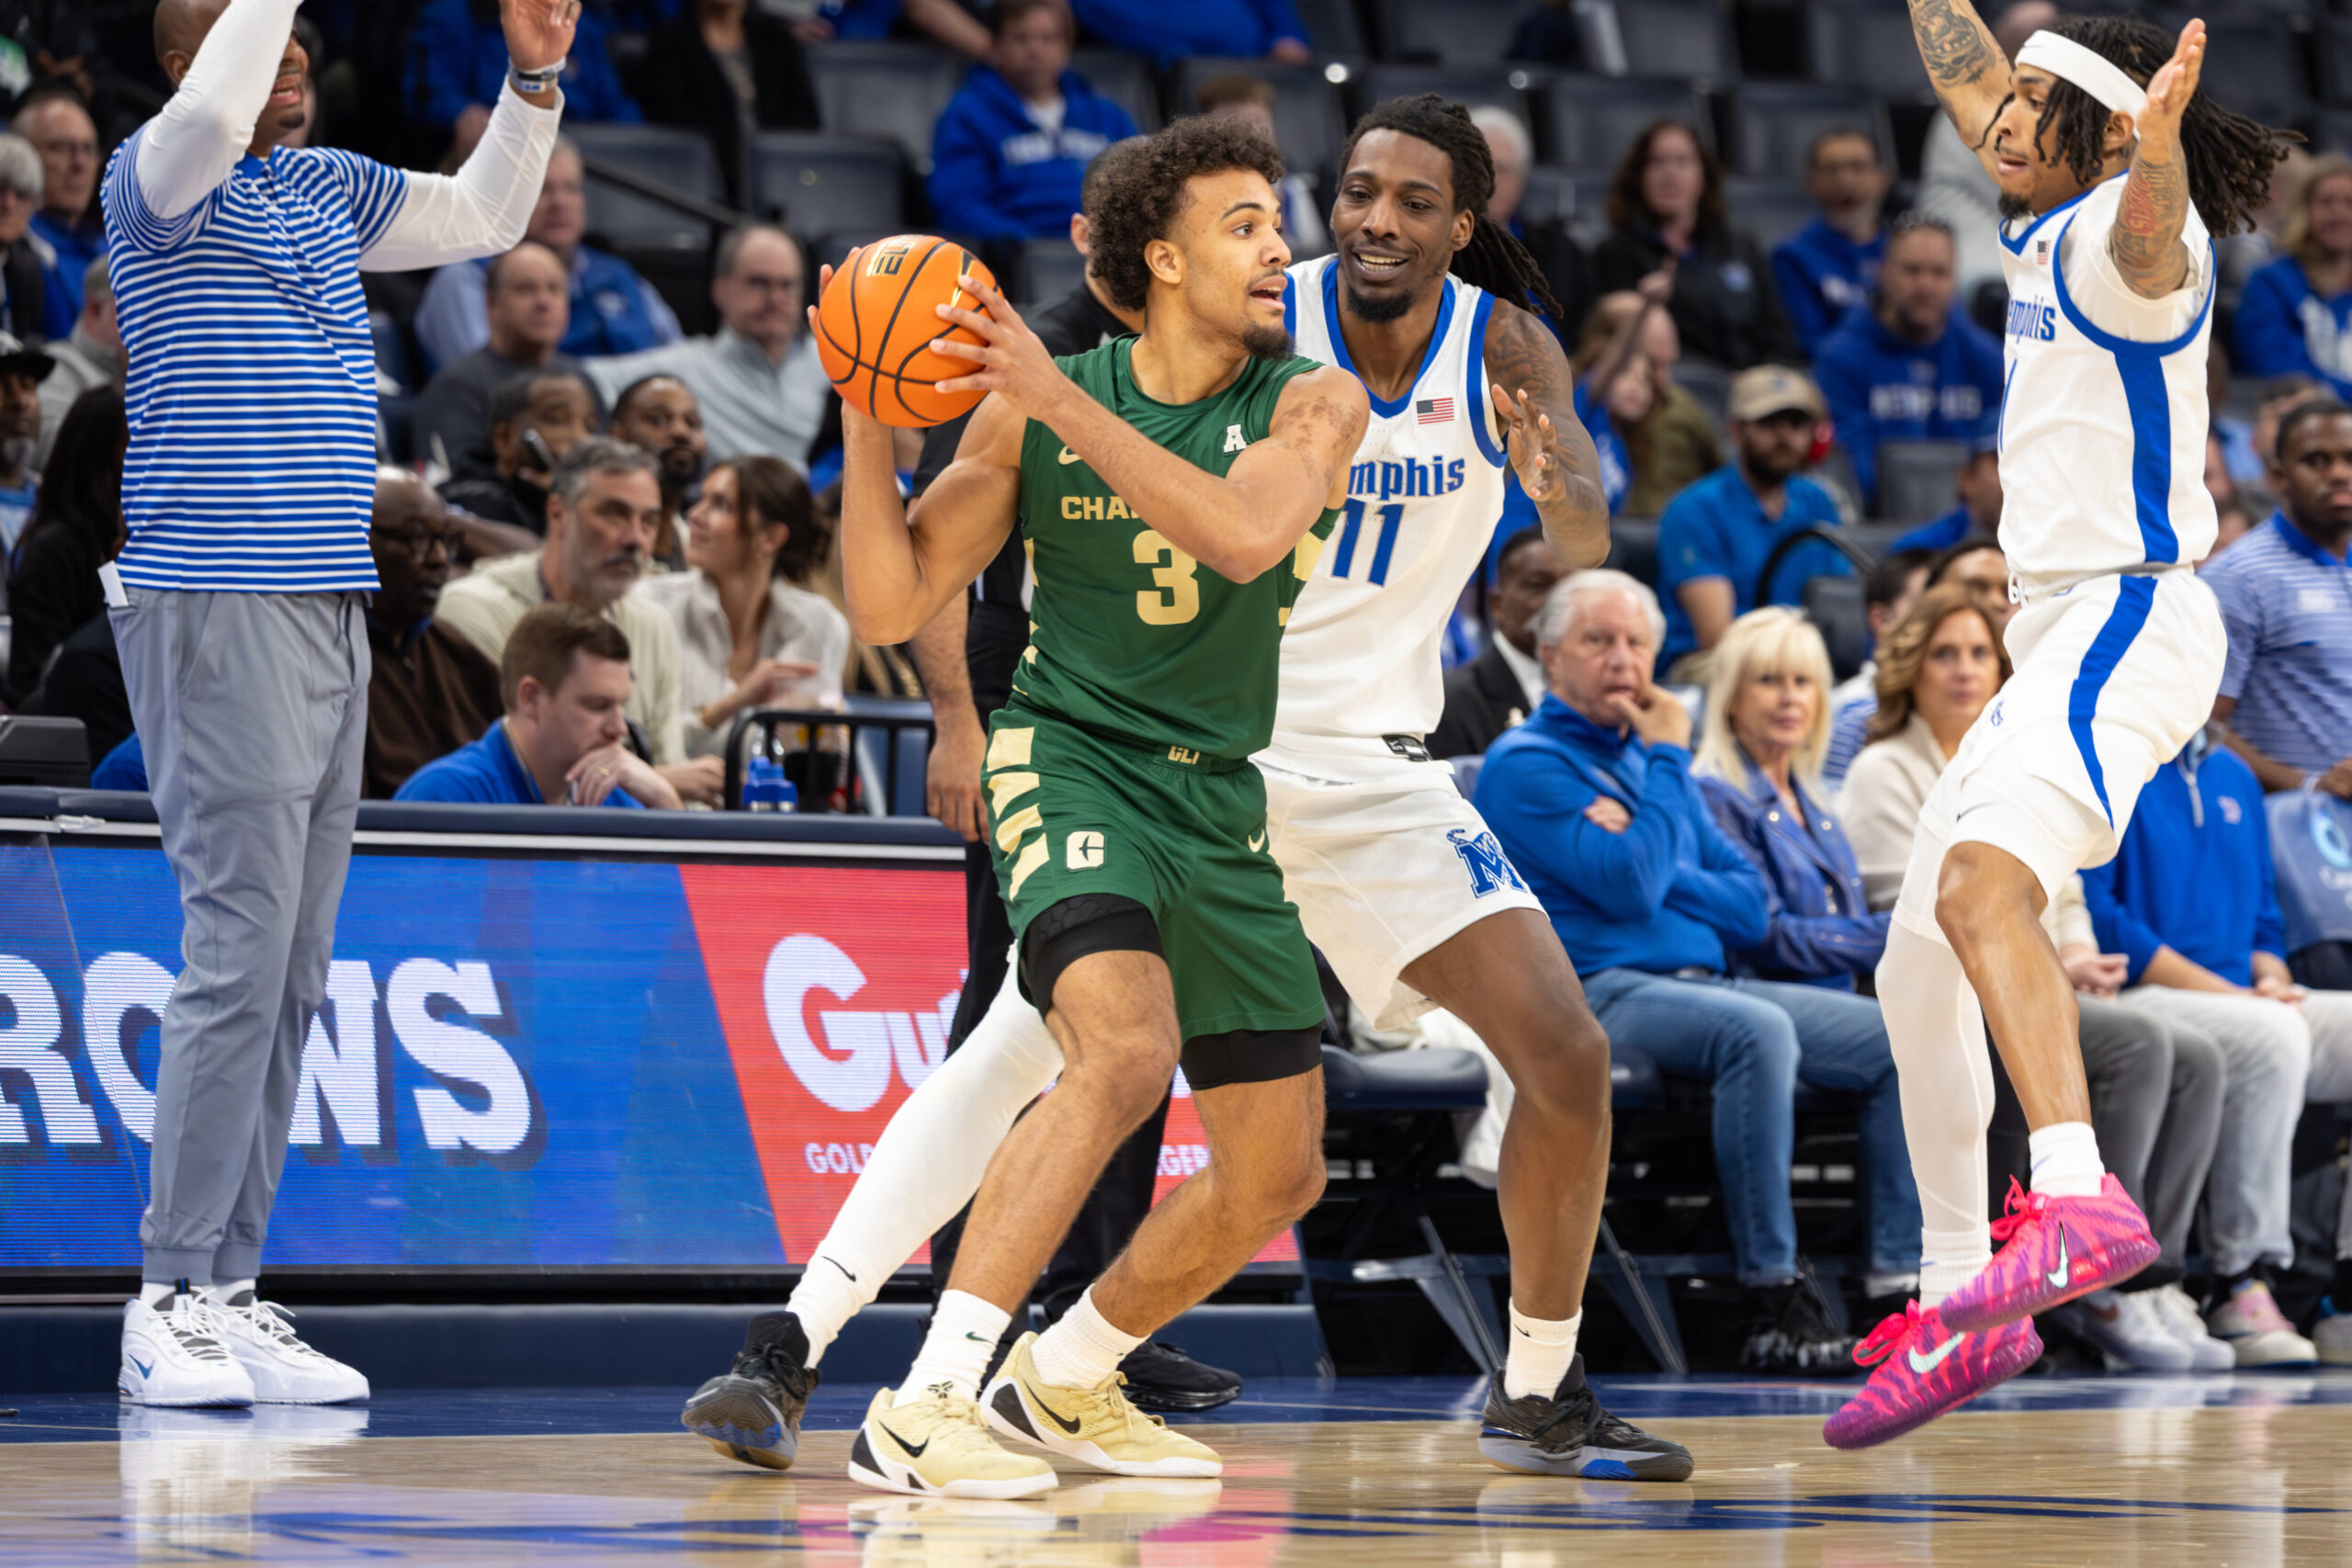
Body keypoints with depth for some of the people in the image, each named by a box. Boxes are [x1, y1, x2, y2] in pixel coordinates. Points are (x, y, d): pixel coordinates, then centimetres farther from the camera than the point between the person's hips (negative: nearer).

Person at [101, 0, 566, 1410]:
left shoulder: (329, 189, 17)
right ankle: (171, 1305, -9)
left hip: (331, 609, 8)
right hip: (220, 611, -8)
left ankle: (232, 1293, 10)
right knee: (241, 957, -13)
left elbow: (484, 218, 28)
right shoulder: (158, 181, -6)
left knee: (291, 974, 7)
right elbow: (209, 120, -28)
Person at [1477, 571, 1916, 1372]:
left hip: (1705, 979, 8)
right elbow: (1629, 887, -16)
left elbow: (1753, 909, 14)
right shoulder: (1526, 764, -1)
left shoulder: (1651, 752, 22)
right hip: (1596, 993, -8)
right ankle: (1772, 1301, -35)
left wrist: (1652, 861, -4)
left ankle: (1900, 1283, -11)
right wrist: (1669, 760, -5)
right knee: (1757, 1032, -36)